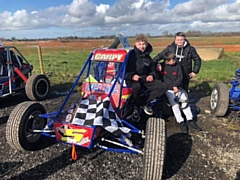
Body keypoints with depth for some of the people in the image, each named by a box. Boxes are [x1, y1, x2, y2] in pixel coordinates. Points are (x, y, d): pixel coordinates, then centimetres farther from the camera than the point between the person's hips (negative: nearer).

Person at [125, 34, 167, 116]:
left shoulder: (148, 58, 14)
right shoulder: (131, 55, -3)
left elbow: (153, 70, 24)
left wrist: (151, 75, 0)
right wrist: (132, 76, -24)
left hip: (145, 79, 6)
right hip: (132, 80, -5)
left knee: (163, 87, -14)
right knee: (137, 86, -42)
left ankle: (147, 103, -6)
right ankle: (136, 107, -15)